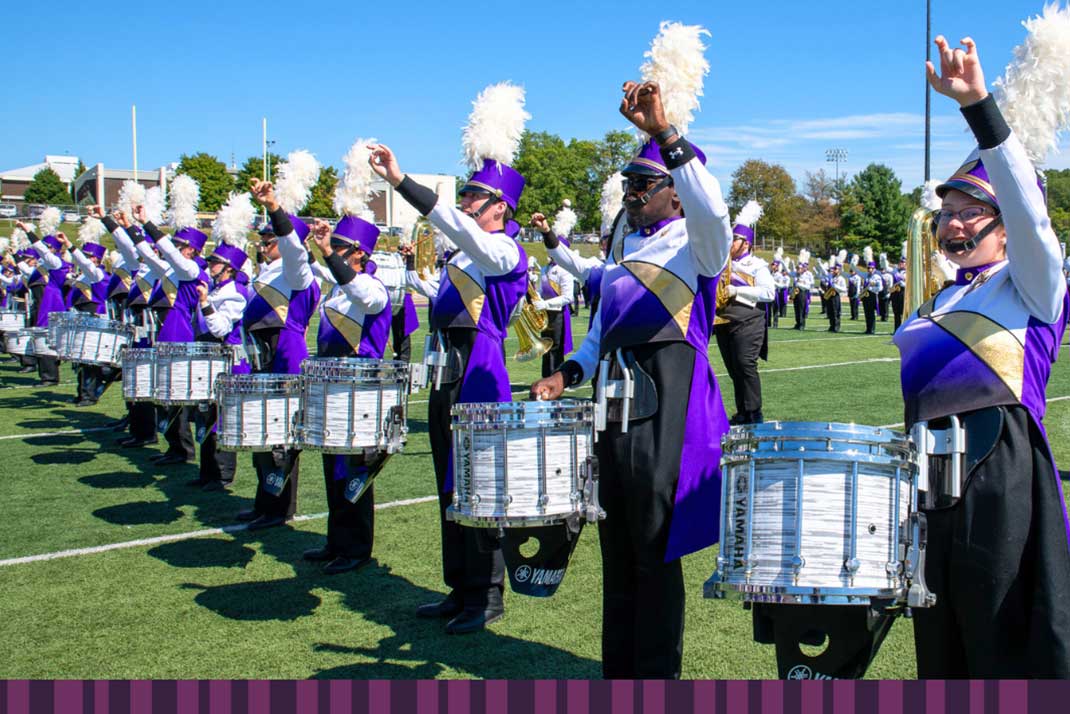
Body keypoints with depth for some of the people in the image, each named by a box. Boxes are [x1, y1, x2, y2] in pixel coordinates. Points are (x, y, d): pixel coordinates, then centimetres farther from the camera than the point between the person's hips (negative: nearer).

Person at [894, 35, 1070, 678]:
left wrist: (979, 104, -25)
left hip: (998, 469, -7)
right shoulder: (942, 302, 22)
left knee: (1008, 642, -5)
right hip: (930, 472, 8)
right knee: (942, 642, 15)